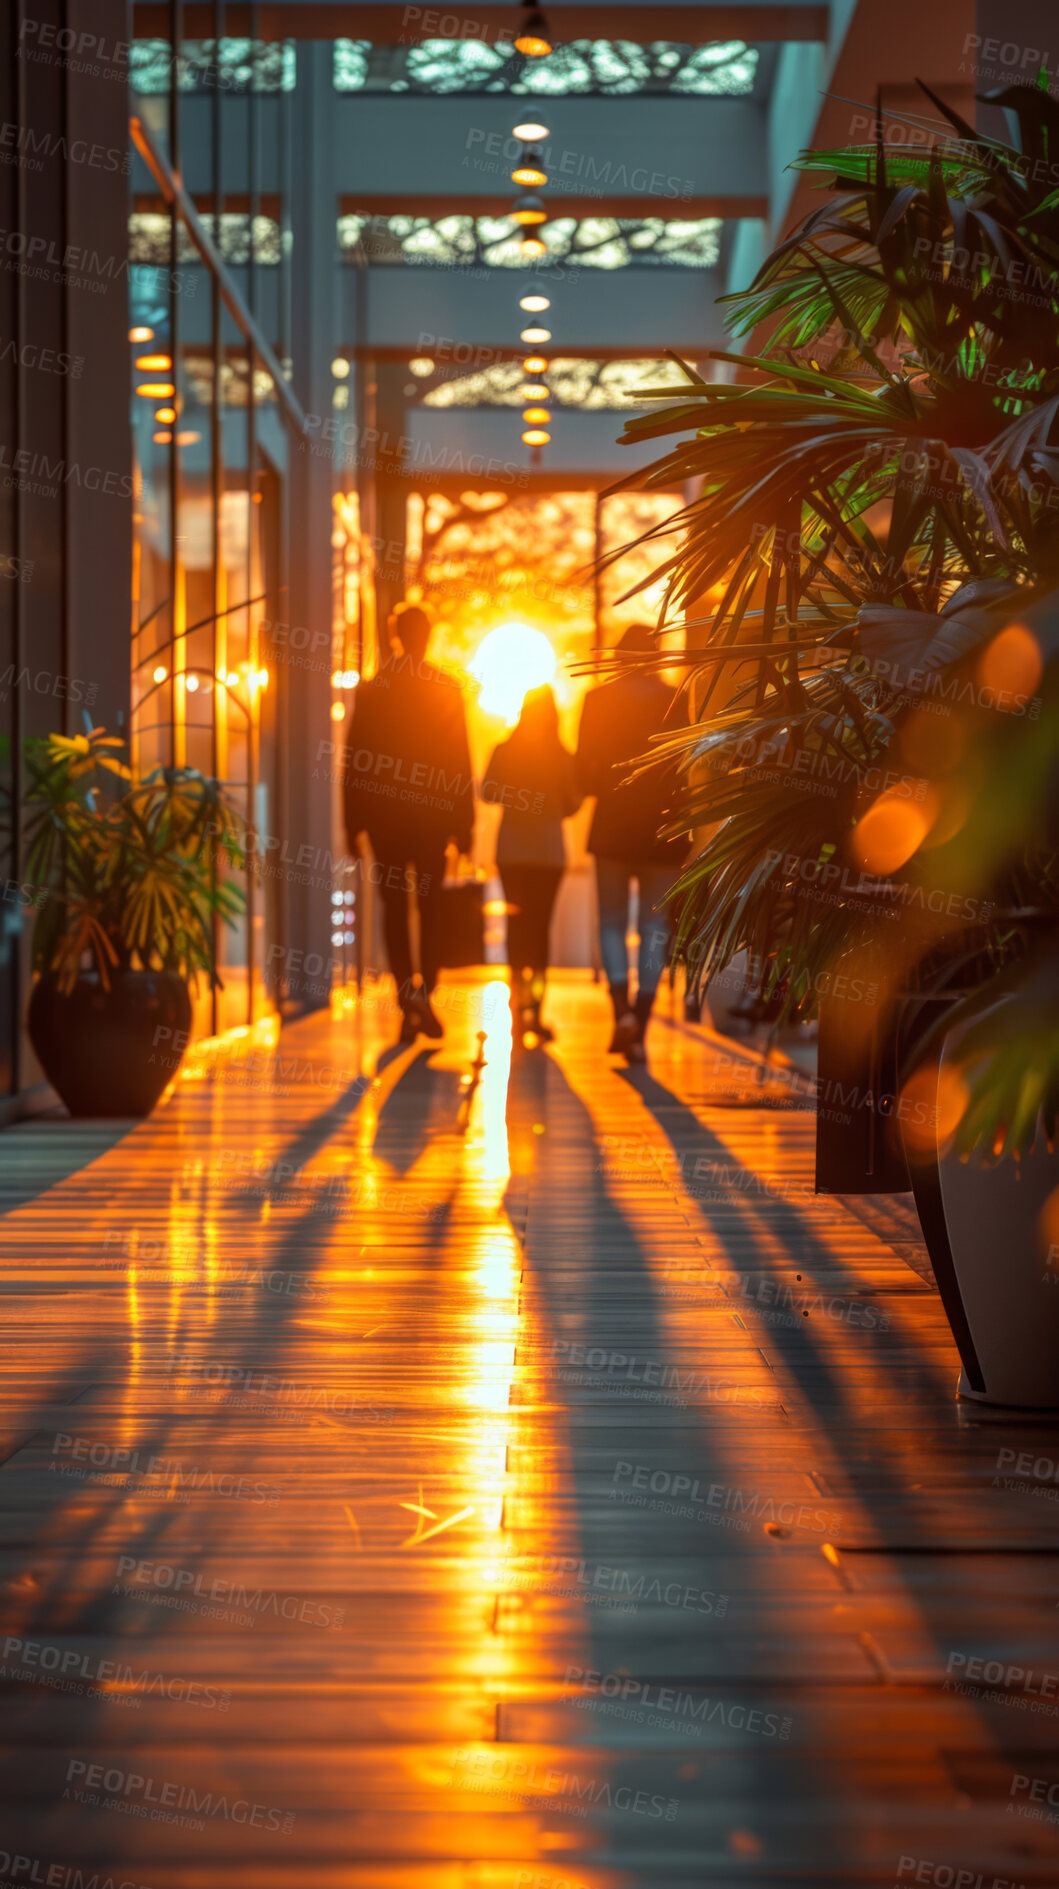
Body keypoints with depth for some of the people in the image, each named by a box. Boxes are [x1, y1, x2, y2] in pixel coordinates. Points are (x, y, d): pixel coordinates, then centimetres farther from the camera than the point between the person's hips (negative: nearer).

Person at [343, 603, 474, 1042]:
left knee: (394, 907, 6)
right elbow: (461, 759, -1)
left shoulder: (371, 689, -1)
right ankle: (424, 992, -13)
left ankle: (407, 1004, 0)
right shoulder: (447, 688, -2)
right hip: (432, 809, 0)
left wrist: (353, 821, 5)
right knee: (430, 905, 7)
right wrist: (464, 821, 3)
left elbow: (354, 755, 0)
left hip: (382, 810, 0)